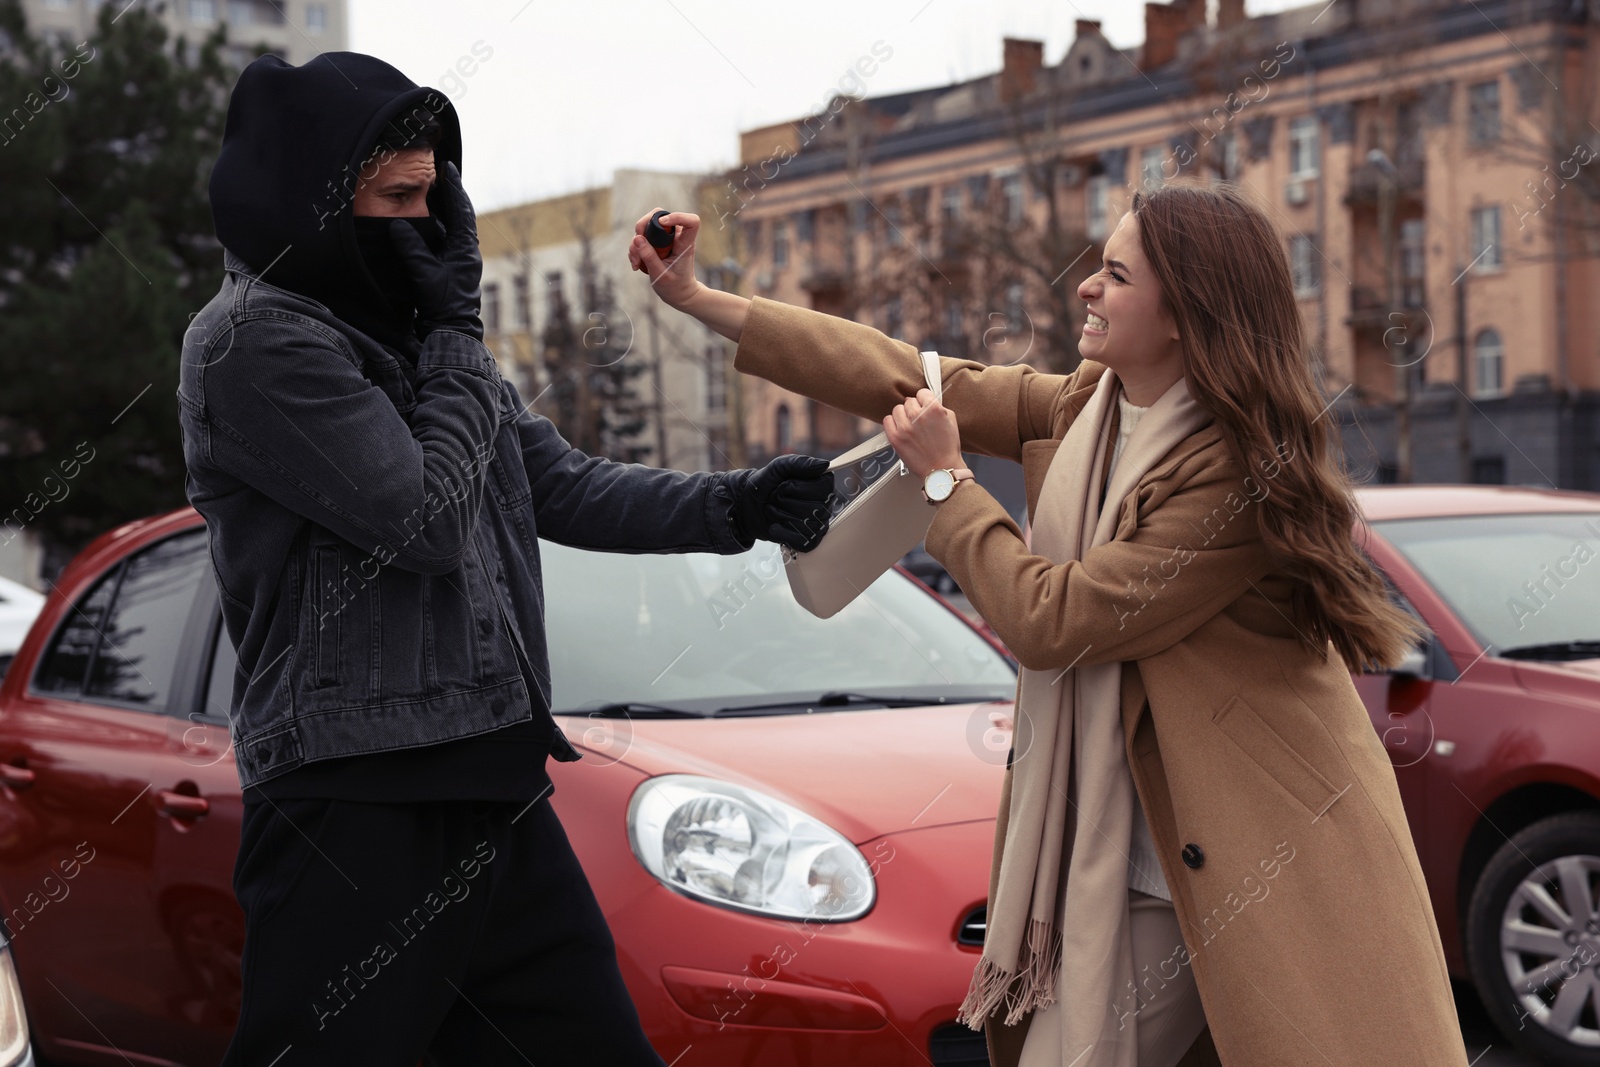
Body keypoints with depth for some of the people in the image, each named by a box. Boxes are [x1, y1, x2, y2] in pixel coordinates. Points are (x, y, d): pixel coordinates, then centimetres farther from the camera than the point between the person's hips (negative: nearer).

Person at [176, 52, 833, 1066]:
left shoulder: (418, 337, 18)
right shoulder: (254, 340, -10)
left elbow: (567, 488, 15)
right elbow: (428, 519, -16)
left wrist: (737, 506, 1)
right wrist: (457, 334, -3)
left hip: (498, 801, 8)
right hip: (356, 814, -8)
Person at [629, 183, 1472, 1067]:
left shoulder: (1239, 468, -20)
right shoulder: (1085, 410, 4)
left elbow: (1053, 621, -17)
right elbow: (912, 382, 9)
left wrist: (945, 478, -6)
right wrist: (699, 300, 9)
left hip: (1275, 860, -7)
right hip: (1128, 855, 7)